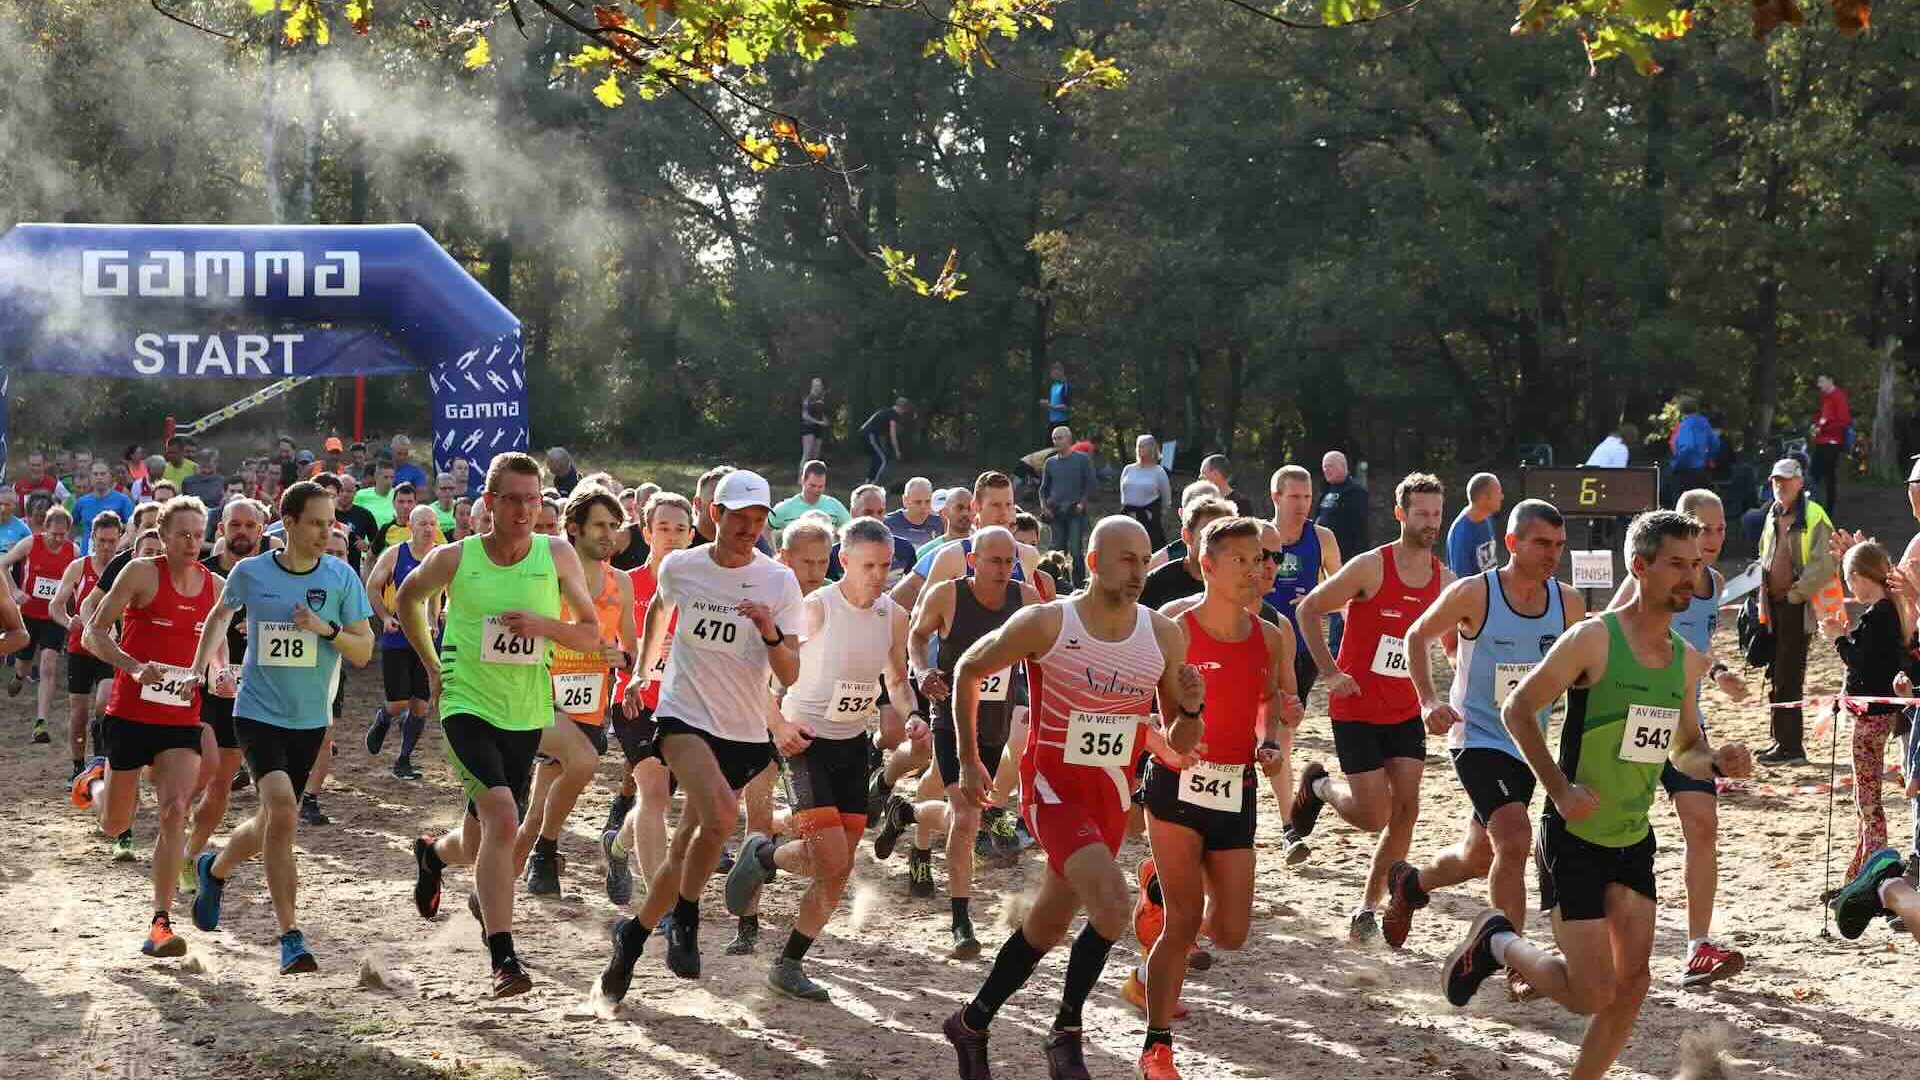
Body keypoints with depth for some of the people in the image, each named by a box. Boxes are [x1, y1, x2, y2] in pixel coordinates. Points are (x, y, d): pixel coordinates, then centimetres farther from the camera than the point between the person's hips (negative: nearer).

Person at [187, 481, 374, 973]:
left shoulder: (341, 576, -5)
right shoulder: (250, 572, -5)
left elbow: (364, 652, -5)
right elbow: (221, 614, 17)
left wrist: (327, 629, -21)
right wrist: (202, 663, 13)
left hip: (311, 720, 3)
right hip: (258, 713, -3)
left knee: (273, 822, 14)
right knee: (282, 811, -22)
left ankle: (214, 869, 47)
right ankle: (290, 936, -16)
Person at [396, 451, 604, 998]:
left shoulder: (557, 556, -3)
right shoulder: (454, 559, -5)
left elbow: (592, 635, 2)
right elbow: (407, 599, 16)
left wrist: (544, 625, -17)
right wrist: (432, 665, 12)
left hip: (527, 713, 3)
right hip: (468, 706, -3)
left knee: (477, 844, 15)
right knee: (502, 816, -25)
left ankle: (434, 853, 54)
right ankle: (503, 957, -22)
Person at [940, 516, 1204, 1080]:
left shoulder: (1164, 636, -3)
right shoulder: (1046, 623, -15)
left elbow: (1179, 746, 5)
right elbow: (968, 669, 2)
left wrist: (1189, 710, -18)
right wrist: (969, 762, 5)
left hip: (1112, 795, 5)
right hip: (1053, 787, -5)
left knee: (1046, 926, 15)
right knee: (1112, 903, -25)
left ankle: (971, 1025, 36)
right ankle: (1066, 1033, -6)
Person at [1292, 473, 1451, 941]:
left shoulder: (1444, 580, 2)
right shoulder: (1371, 567, -14)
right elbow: (1309, 608, -8)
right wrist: (1329, 672, -14)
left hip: (1405, 712, 5)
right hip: (1356, 710, -5)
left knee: (1406, 810, -3)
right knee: (1374, 815, -7)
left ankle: (1368, 908, 9)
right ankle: (1319, 786, 25)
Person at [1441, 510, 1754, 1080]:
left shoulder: (1687, 660, 5)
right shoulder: (1594, 639, -15)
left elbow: (1684, 750, 16)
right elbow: (1517, 708, -11)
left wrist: (1717, 762, -7)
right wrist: (1560, 789, -19)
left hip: (1634, 840, 6)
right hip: (1574, 839, -6)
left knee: (1632, 984, 1)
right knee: (1592, 993, -8)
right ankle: (1498, 943, 18)